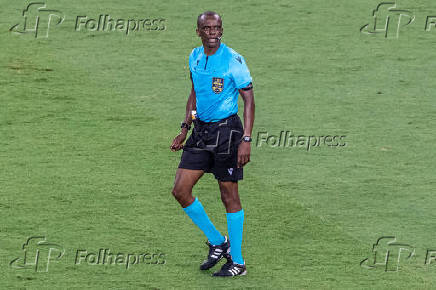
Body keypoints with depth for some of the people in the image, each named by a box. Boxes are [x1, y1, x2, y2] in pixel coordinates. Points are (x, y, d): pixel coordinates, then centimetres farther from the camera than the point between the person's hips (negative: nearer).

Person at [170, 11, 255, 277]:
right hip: (201, 130, 7)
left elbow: (249, 99, -12)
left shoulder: (233, 60, -13)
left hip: (227, 130, -7)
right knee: (181, 190, 1)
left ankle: (237, 262, 9)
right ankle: (217, 243, 18)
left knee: (229, 195, -1)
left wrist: (246, 140, -18)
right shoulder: (195, 57, 7)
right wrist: (185, 130, 17)